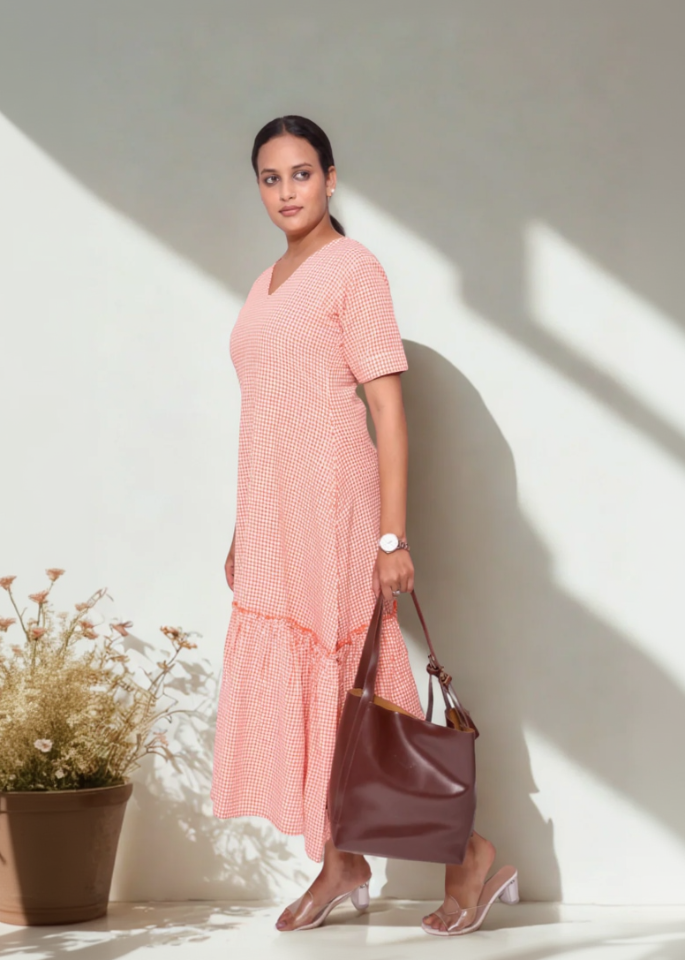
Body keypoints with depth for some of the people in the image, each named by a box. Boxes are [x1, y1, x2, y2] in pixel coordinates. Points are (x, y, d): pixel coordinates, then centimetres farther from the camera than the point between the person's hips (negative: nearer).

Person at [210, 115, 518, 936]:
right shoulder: (267, 284, 17)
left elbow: (388, 408, -11)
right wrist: (244, 532, 17)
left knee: (347, 682, -6)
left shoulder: (353, 269, -6)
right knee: (289, 685, 6)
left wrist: (393, 537, -16)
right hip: (272, 508, 7)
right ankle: (339, 866, 18)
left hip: (333, 499, -7)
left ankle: (469, 851, 7)